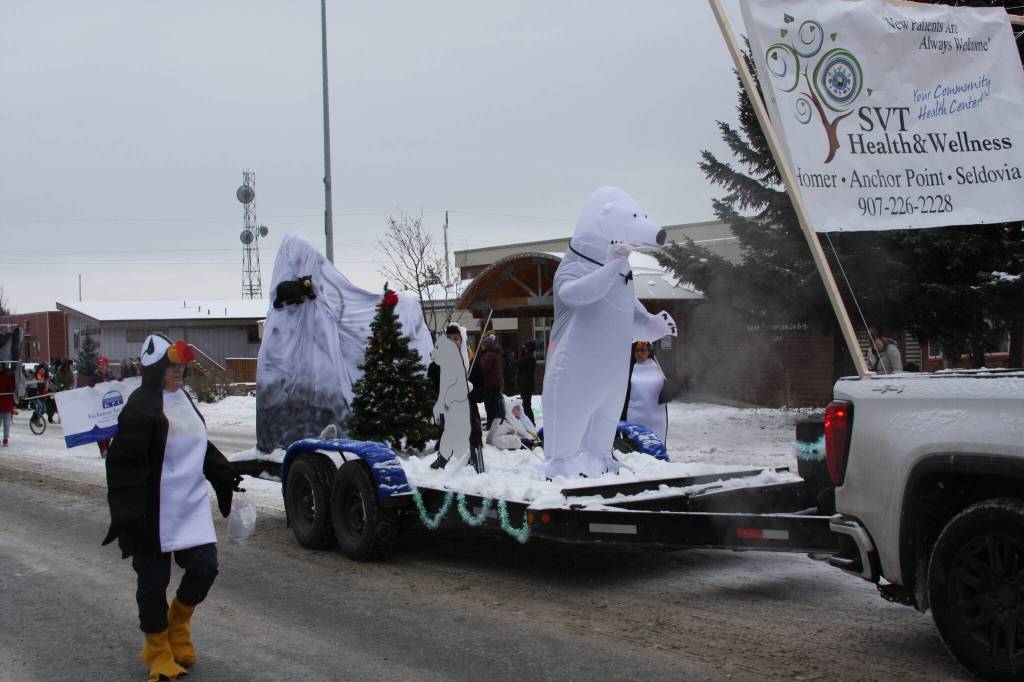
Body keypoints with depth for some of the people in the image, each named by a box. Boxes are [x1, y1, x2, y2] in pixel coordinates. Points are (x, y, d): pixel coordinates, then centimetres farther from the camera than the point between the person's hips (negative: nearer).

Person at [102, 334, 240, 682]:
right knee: (154, 581, 5)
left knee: (205, 567, 1)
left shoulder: (184, 400, 11)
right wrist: (128, 515, -23)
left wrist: (224, 476, 26)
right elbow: (125, 465, -19)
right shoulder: (141, 407, -16)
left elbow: (202, 447, 26)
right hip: (154, 514, -7)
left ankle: (177, 621, 29)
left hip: (192, 507, 7)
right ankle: (158, 649, 22)